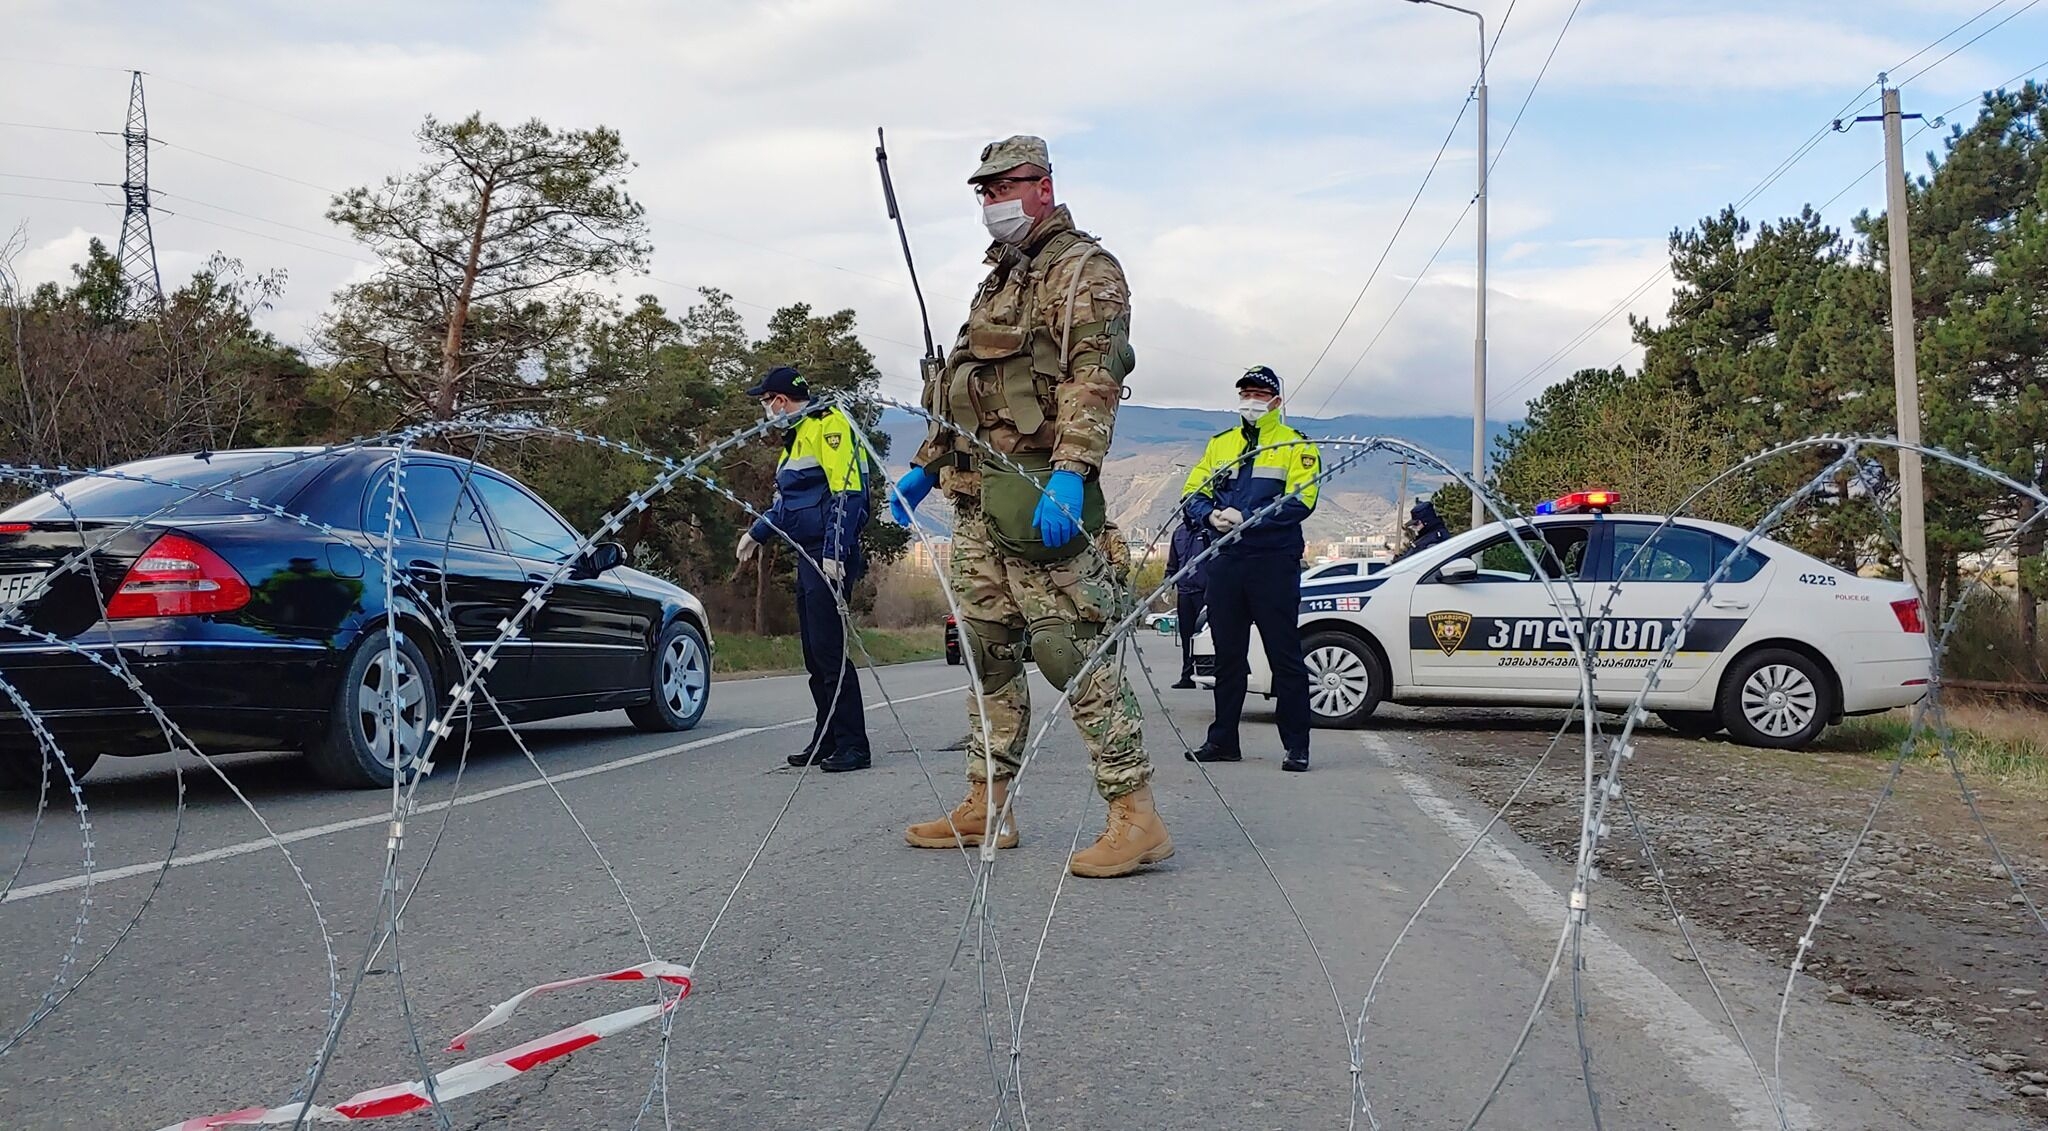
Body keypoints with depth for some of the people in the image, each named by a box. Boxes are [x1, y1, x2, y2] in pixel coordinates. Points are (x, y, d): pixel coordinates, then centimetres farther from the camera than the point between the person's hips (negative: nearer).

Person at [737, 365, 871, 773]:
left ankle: (852, 745, -8)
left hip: (831, 556, -10)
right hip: (807, 555, 10)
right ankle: (827, 740, 16)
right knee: (814, 652, 10)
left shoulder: (829, 425, -9)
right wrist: (757, 532, 32)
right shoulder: (796, 436, 22)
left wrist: (834, 554, -23)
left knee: (829, 649, -11)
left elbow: (846, 492, -18)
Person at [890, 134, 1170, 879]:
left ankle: (1136, 817, -10)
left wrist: (1069, 473, -29)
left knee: (1073, 648, -12)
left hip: (1036, 489, -9)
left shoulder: (1083, 270, -3)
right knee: (986, 650, 11)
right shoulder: (997, 281, 25)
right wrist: (926, 465, 23)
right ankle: (985, 809, 19)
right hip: (974, 492, 9)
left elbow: (1094, 377, -17)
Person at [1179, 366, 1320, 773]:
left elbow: (1300, 501, -11)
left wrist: (1248, 519, -20)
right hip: (1226, 561, 5)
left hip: (1275, 562, -5)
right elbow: (1192, 492, 12)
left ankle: (1297, 746, 2)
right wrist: (1211, 515, -11)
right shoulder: (1220, 443, 17)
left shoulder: (1296, 445, 2)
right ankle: (1223, 740, 18)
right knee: (1228, 655, 10)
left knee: (1285, 656, -3)